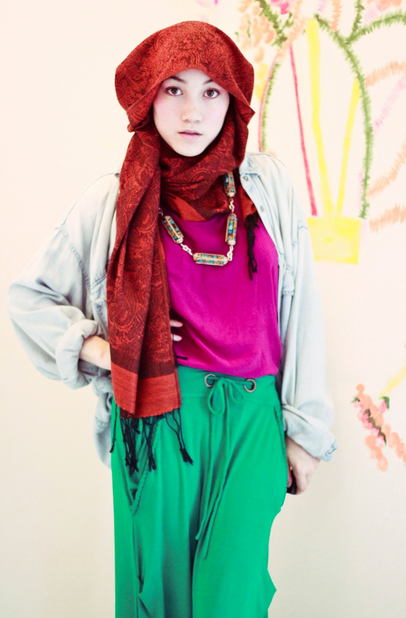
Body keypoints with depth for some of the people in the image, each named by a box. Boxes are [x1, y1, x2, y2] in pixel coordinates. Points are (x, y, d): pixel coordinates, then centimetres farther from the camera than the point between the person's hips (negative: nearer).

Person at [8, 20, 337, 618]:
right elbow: (28, 295, 11)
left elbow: (301, 310, 4)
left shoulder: (269, 186, 2)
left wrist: (304, 427, 5)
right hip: (156, 416, 0)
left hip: (252, 413, 1)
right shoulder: (114, 199, 1)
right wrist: (95, 348, -3)